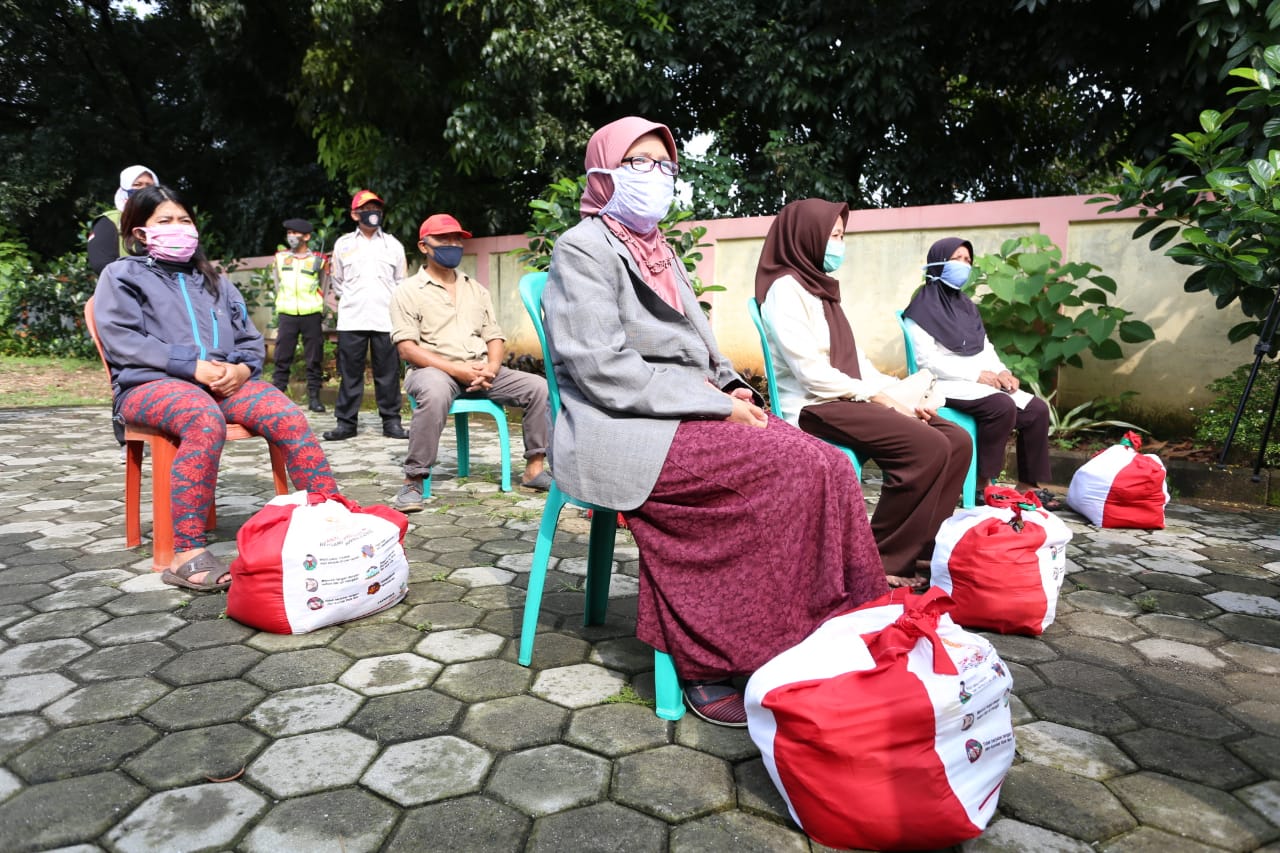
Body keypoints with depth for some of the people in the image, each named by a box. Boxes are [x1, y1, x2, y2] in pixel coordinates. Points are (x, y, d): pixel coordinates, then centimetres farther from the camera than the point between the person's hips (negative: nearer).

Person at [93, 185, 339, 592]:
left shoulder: (213, 280, 29)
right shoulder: (122, 275, 14)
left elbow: (251, 339, 21)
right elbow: (122, 340, -3)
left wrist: (241, 368, -4)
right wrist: (192, 366, -15)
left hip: (224, 380, 4)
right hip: (151, 383, -4)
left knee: (289, 418, -26)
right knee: (206, 420, -39)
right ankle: (186, 554, -40)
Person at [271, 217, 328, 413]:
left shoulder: (317, 259, 7)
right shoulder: (280, 257, 13)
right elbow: (277, 283, 20)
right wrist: (281, 303, 13)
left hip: (311, 314, -1)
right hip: (286, 314, 2)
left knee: (314, 358, 1)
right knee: (282, 358, 0)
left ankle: (314, 397, 6)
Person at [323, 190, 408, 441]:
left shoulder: (393, 245, 10)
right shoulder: (343, 244, 9)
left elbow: (401, 282, 15)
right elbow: (336, 281, 17)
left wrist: (391, 305, 9)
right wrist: (349, 300, 13)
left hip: (386, 319, 0)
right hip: (351, 319, 0)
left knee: (388, 373, 0)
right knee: (350, 373, 2)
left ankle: (391, 421, 6)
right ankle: (346, 422, 8)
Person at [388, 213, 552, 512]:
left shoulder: (476, 289, 19)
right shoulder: (407, 291, 3)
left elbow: (495, 337, 14)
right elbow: (407, 348, -8)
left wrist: (491, 368, -9)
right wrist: (457, 369, -19)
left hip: (480, 372, 5)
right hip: (434, 370, -5)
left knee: (539, 387, -15)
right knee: (435, 393, -41)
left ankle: (535, 468, -8)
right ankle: (413, 481, -30)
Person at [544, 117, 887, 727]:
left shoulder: (659, 253, 24)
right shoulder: (582, 248, -2)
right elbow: (603, 369, -15)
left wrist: (732, 389, 3)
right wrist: (717, 405, -16)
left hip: (691, 418, 8)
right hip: (623, 432, -8)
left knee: (830, 469, -15)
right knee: (798, 467, -24)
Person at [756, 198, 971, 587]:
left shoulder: (821, 287, 20)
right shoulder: (785, 289, -9)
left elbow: (854, 359, 16)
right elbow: (811, 373, -18)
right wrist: (881, 398, -14)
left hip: (849, 399, 9)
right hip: (815, 407, -9)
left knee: (957, 441, -4)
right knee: (927, 447, -25)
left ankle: (921, 548, 3)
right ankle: (885, 560, -13)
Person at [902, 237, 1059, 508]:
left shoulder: (966, 305, 20)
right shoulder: (923, 307, -5)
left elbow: (986, 348, 18)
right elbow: (927, 361, -14)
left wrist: (1002, 372, -4)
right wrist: (976, 374, -17)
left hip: (982, 381, 8)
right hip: (947, 384, -8)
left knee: (1037, 409, -9)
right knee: (1003, 406, -31)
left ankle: (1028, 485, -2)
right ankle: (983, 484, -22)